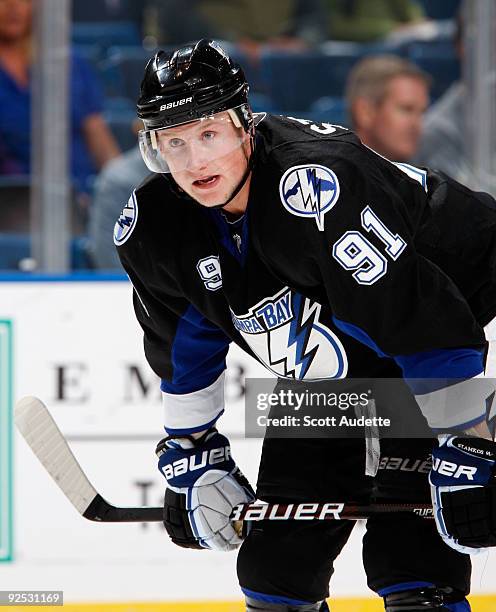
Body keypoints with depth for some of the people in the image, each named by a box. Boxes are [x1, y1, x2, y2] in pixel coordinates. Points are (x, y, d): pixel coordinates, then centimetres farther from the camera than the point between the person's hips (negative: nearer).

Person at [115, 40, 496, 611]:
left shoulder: (317, 187, -36)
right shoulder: (152, 226, -14)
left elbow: (433, 326, -33)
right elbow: (184, 349, 5)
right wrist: (193, 457, 6)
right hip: (324, 372, 7)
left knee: (411, 557, -18)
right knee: (274, 562, 4)